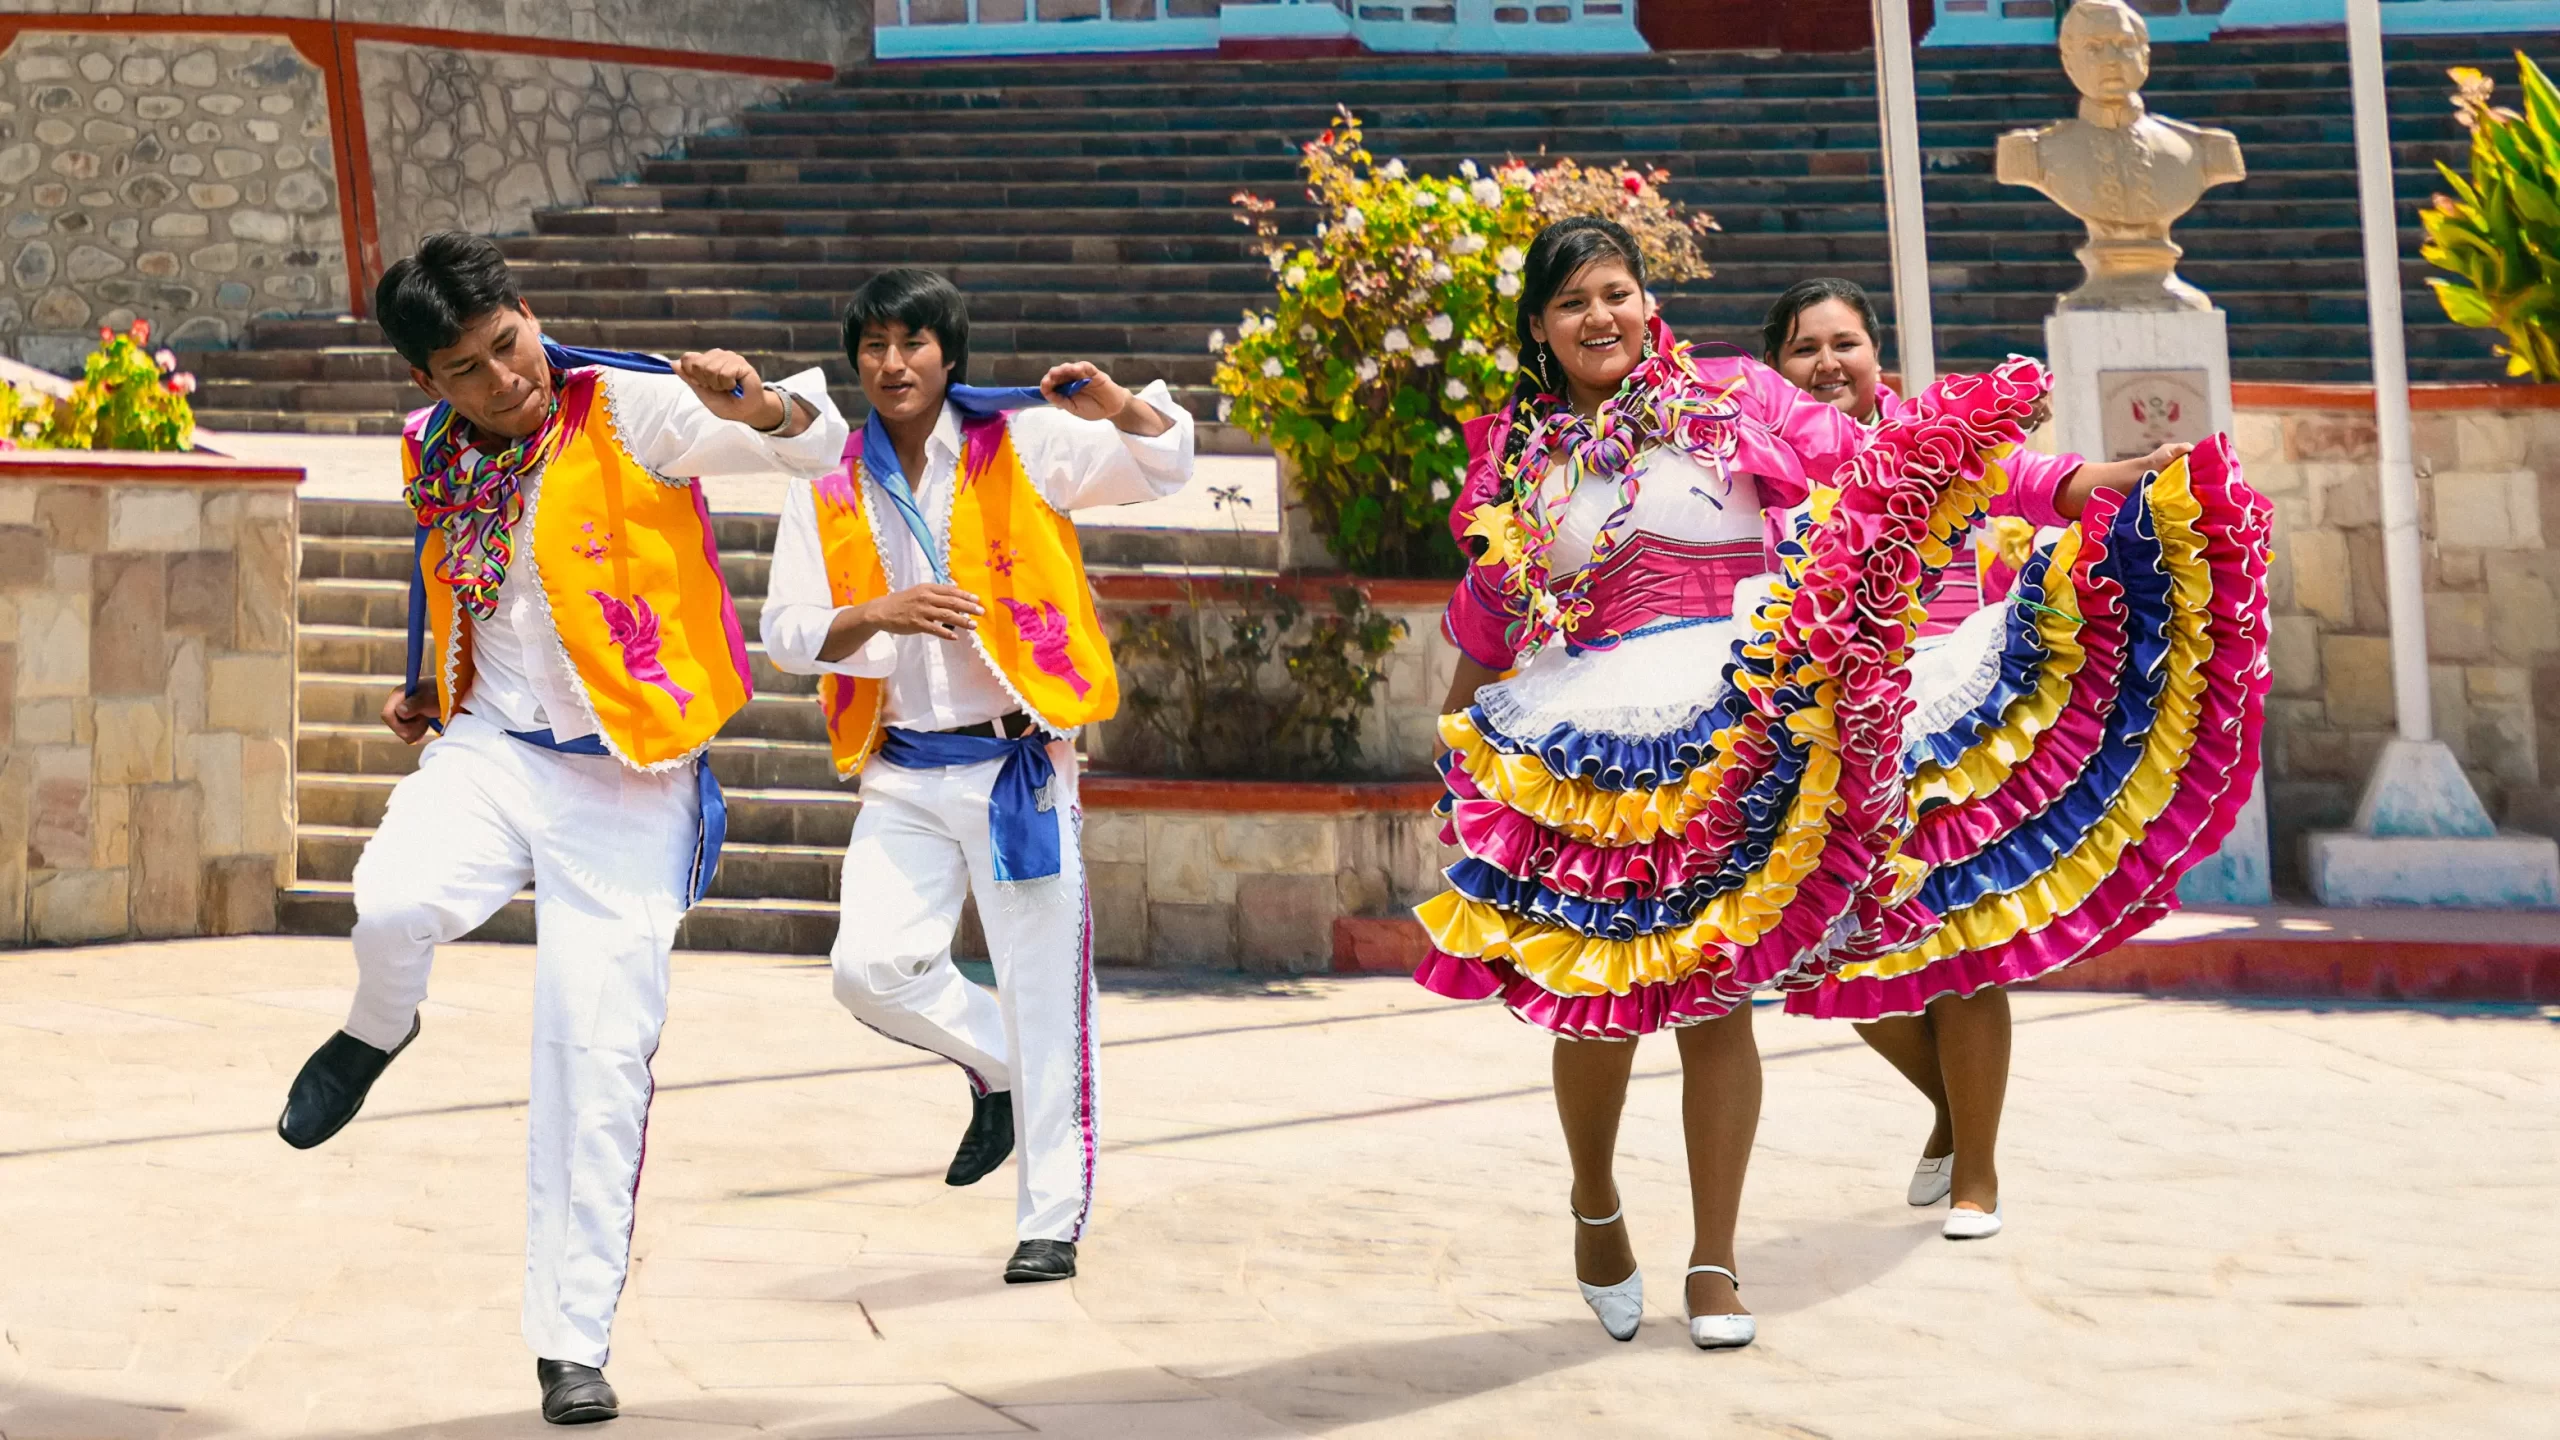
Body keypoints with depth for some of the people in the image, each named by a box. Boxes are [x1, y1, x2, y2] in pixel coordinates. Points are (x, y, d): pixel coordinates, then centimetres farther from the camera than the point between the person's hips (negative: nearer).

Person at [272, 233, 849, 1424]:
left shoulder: (629, 410, -10)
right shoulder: (431, 455, 5)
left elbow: (820, 443, -14)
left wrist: (757, 406, -34)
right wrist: (428, 691, 16)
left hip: (631, 781, -3)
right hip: (491, 749, 3)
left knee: (599, 1054, -5)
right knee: (397, 902, -28)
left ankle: (574, 1346, 7)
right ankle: (377, 1032, 10)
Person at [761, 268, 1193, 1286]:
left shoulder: (1019, 447, 1)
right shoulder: (829, 488, 7)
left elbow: (1165, 465, -1)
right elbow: (786, 630, 2)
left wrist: (1114, 402, -22)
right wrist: (879, 614, -18)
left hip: (1017, 762, -2)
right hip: (904, 777, 2)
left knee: (1042, 992, -1)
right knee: (871, 969, -13)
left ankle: (1052, 1220, 12)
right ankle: (996, 1070, 19)